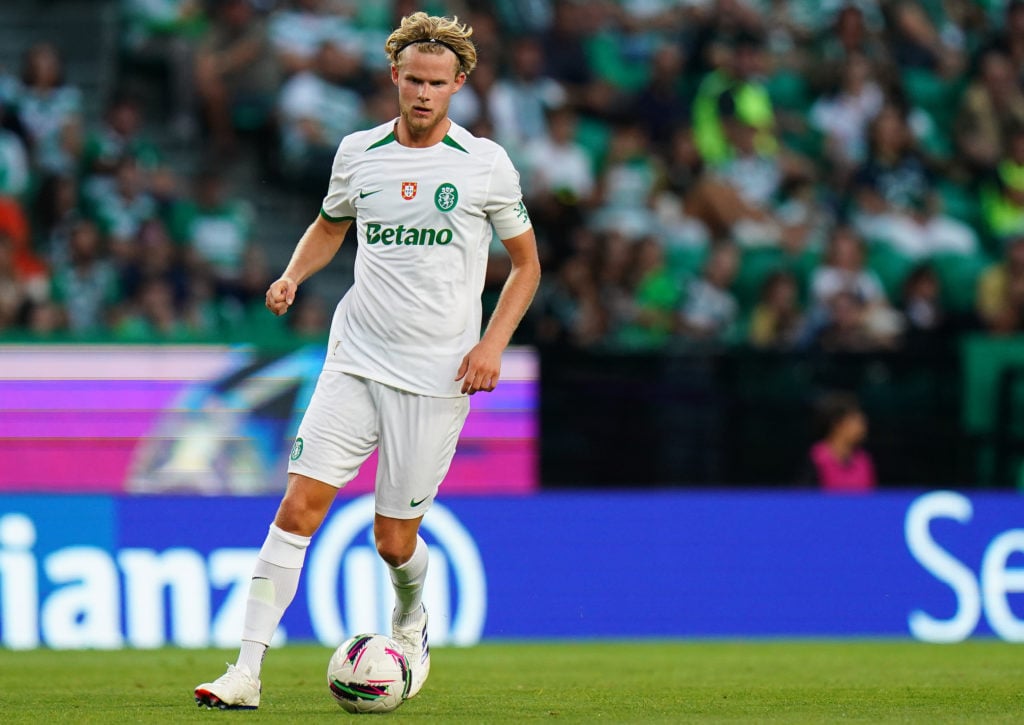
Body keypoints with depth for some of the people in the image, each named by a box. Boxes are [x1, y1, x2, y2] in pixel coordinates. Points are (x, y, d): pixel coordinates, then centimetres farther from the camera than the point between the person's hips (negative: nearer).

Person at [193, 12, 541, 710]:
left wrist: (492, 344, -5)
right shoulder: (358, 152, 6)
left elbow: (526, 262, 8)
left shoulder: (486, 164, -1)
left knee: (394, 539, 2)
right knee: (300, 505, -12)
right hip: (355, 361, 2)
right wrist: (293, 275, 4)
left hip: (437, 377, -2)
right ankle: (247, 671, -13)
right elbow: (329, 226, 24)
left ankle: (410, 623, 37)